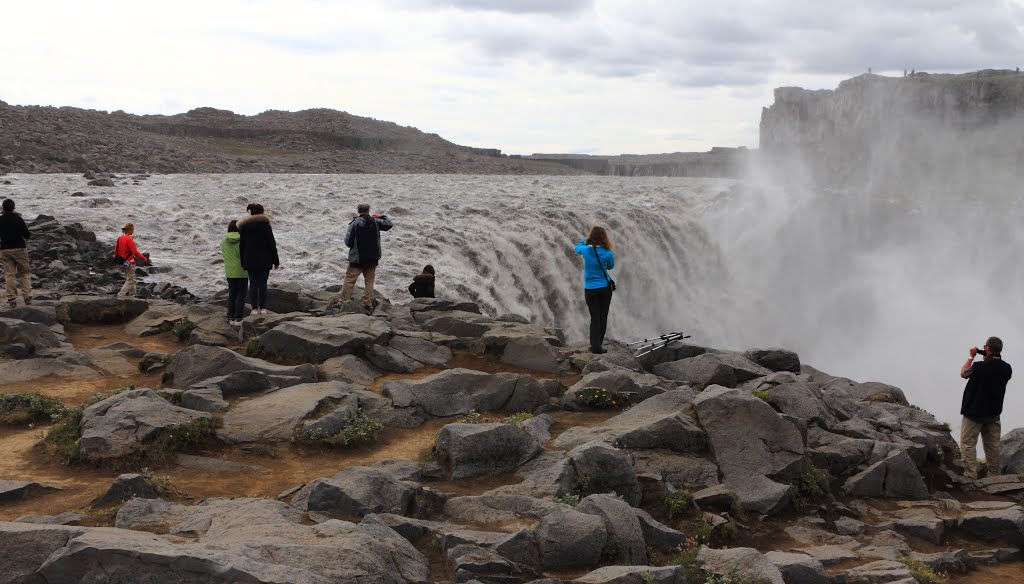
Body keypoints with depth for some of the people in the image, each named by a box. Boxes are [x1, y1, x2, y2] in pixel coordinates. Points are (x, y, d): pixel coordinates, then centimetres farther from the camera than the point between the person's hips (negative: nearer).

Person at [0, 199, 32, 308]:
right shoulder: (18, 220, -11)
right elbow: (27, 235, -9)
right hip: (19, 249, -2)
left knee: (9, 274, 5)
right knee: (24, 273, 9)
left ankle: (11, 299, 1)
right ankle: (27, 297, 2)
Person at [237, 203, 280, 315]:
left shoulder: (244, 227, 3)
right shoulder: (265, 225, -8)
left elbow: (242, 245, 6)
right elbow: (272, 245, -7)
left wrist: (243, 262, 11)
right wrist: (276, 261, 0)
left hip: (250, 261, 3)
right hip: (264, 261, -3)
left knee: (253, 284, 8)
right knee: (263, 284, 5)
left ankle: (255, 308, 7)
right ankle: (263, 308, 7)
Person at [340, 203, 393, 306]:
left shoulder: (355, 223, -10)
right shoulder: (375, 222, -1)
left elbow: (348, 242, -11)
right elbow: (389, 224, 13)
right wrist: (382, 216, 26)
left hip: (357, 257, -3)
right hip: (373, 258, 3)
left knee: (350, 279, 1)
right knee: (369, 280, 11)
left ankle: (344, 301, -3)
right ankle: (367, 302, 8)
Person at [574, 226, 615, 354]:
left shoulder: (585, 250, -9)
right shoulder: (607, 253, -12)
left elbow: (578, 247, 16)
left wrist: (588, 239, 26)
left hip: (590, 289, 1)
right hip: (605, 288, -1)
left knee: (594, 317, 4)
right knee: (603, 317, 10)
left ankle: (595, 345, -6)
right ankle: (598, 343, 14)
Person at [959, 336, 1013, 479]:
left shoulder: (979, 367, -23)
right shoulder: (1006, 368, -6)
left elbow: (963, 373, -2)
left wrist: (971, 357, 9)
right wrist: (988, 360, 8)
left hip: (974, 412, -5)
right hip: (993, 413, 6)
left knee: (968, 444, 0)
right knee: (992, 445, 13)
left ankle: (971, 476, -6)